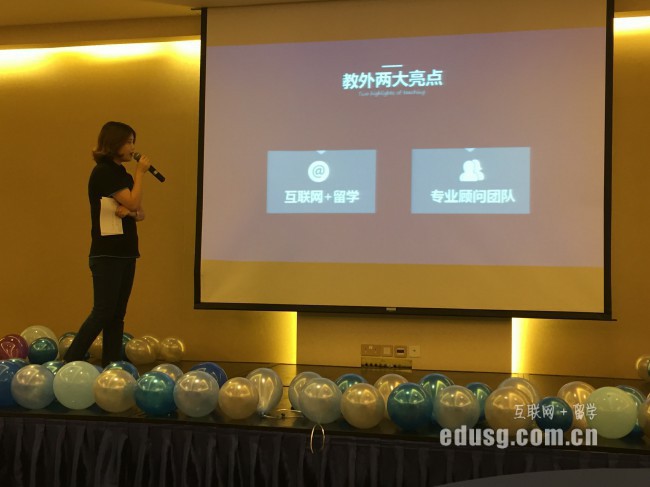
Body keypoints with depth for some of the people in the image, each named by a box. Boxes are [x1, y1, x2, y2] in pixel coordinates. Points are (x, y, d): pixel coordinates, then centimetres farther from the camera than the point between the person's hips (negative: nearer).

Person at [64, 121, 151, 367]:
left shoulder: (123, 173, 15)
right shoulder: (103, 172, -11)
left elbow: (140, 213, 12)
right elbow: (133, 202, -19)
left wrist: (129, 211, -10)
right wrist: (140, 174, -7)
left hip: (126, 253, 9)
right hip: (107, 254, -8)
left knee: (117, 315, 8)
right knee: (103, 312, -9)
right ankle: (69, 363, -2)